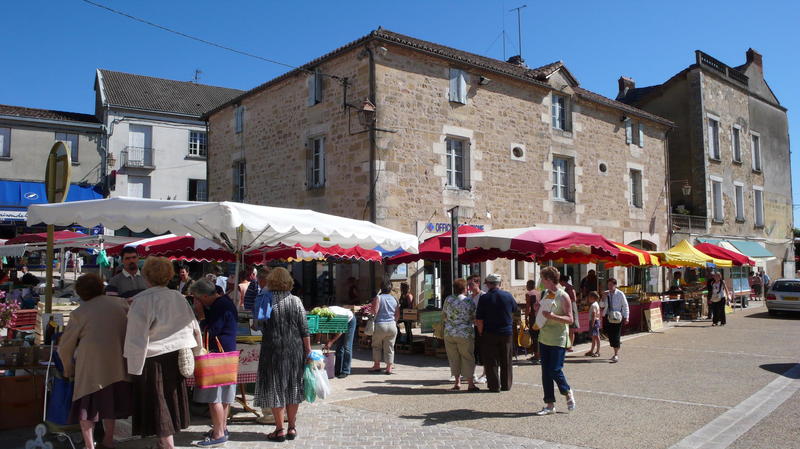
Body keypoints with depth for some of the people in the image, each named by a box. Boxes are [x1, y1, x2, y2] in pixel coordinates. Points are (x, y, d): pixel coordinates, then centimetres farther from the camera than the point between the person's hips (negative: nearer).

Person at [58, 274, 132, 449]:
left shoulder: (79, 313, 1)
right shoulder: (120, 303, 8)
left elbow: (65, 347, 7)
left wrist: (68, 370, 21)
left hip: (91, 365, -4)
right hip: (119, 364, 4)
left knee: (86, 406, 11)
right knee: (110, 402, 21)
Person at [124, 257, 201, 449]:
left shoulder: (141, 300, -13)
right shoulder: (178, 297, 2)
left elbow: (137, 336, -16)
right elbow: (193, 327, 5)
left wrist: (135, 366, -11)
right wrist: (193, 350, 15)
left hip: (154, 358, -5)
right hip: (177, 354, 6)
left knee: (158, 402, 5)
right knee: (171, 397, 18)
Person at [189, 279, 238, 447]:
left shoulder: (220, 307, -19)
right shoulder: (224, 302, 12)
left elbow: (210, 332, -20)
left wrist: (201, 315, -12)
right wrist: (203, 315, 6)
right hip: (226, 353, 10)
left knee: (214, 396, -4)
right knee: (223, 395, 17)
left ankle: (218, 434, 2)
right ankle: (222, 427, 27)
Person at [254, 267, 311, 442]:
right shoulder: (296, 301, -3)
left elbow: (258, 326, -2)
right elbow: (304, 329, -2)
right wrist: (308, 349, 6)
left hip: (273, 350, -2)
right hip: (295, 350, 2)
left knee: (275, 388, 8)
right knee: (293, 387, 13)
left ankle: (280, 429, 11)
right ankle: (292, 427, 20)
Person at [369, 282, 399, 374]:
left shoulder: (378, 298, -4)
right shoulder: (394, 299, 8)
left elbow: (374, 311, -12)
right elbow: (398, 314, 12)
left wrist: (373, 320, 7)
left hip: (380, 325, -3)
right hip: (392, 325, 3)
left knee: (376, 346, 15)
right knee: (389, 347, 8)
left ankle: (377, 365, 19)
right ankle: (389, 367, 8)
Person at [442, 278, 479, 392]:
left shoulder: (448, 300, 0)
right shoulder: (469, 301, -9)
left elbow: (443, 315, 10)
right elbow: (475, 318, -4)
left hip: (449, 333, 3)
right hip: (465, 334, -3)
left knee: (454, 358, 12)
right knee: (467, 358, 6)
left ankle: (457, 382, 15)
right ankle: (470, 384, 9)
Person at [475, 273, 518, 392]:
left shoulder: (484, 298, -11)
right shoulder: (508, 295, -3)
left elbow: (479, 320, -12)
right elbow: (515, 310, 15)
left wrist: (481, 333, 1)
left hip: (489, 334, -3)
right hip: (507, 332, 3)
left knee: (491, 361, 6)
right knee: (506, 361, 14)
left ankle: (494, 385, 8)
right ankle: (506, 384, 21)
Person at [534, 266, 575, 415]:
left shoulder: (563, 296, -11)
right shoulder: (546, 293, 11)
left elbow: (570, 319, -14)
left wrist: (552, 316, -27)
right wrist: (539, 310, 4)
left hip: (558, 340, -7)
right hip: (544, 337, 7)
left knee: (555, 370, -7)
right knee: (545, 371, 7)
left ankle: (568, 392, 22)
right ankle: (550, 404, 14)